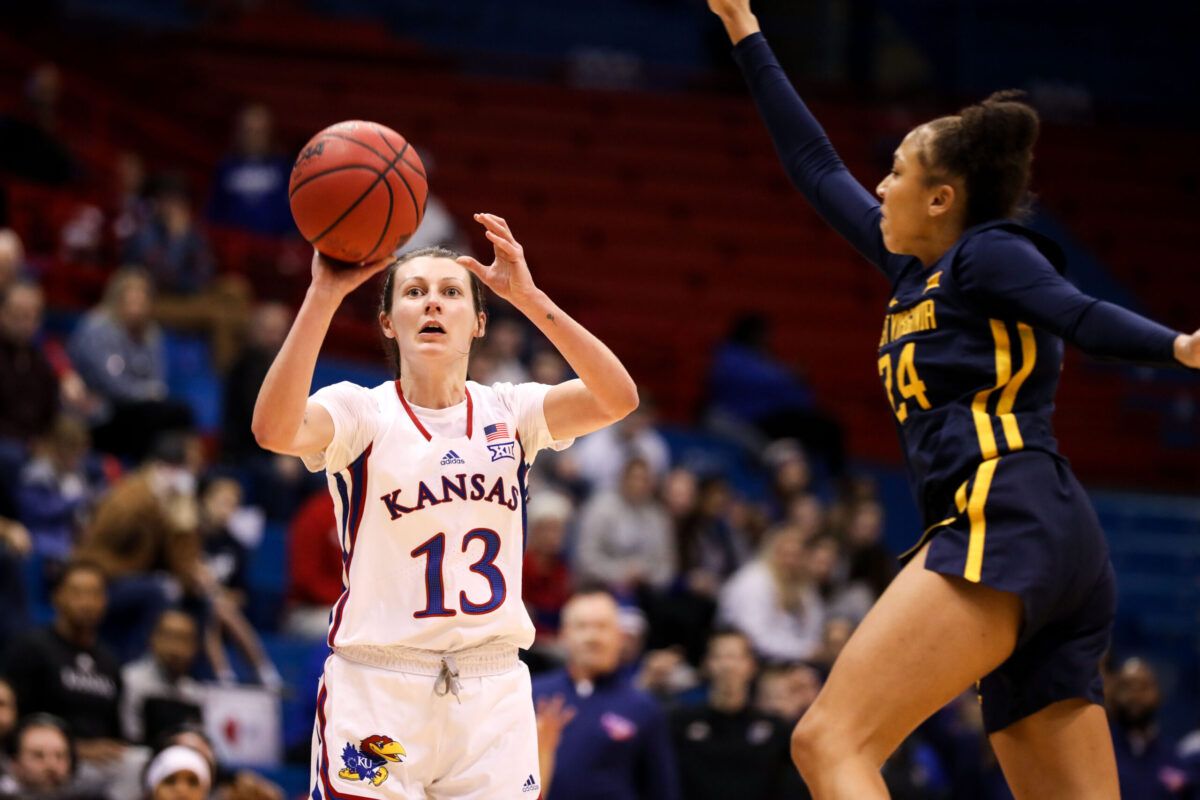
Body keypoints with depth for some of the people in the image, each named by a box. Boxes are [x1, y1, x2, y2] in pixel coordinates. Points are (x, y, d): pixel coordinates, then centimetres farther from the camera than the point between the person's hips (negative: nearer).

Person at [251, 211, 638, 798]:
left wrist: (528, 296, -20)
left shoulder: (508, 413, 7)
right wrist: (324, 294, -30)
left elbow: (618, 398, -11)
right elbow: (275, 429, -24)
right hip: (376, 686, -3)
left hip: (492, 692, 3)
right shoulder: (362, 412, -2)